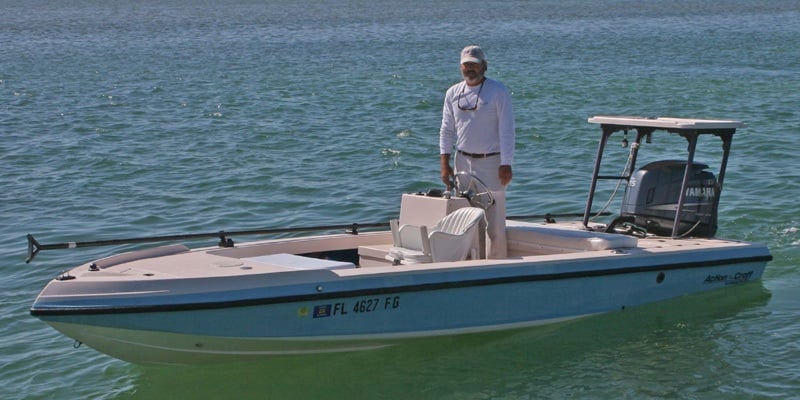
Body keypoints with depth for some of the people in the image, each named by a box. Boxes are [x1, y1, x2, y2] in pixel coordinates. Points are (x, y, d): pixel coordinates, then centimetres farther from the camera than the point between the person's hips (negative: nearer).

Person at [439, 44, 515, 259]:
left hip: (491, 162, -4)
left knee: (494, 219, -3)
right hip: (462, 161, 5)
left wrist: (506, 165, -14)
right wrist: (444, 163, 3)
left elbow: (507, 130, -9)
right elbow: (446, 130, 11)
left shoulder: (498, 91, -7)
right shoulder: (453, 93, 7)